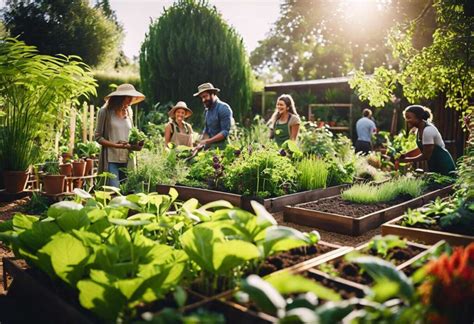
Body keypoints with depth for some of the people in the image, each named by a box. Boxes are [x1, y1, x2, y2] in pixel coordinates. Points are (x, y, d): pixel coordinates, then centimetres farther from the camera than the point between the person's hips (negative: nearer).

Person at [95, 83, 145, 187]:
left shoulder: (128, 113, 15)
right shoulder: (105, 112, 0)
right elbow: (98, 137, -2)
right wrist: (117, 145, -15)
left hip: (126, 159, 5)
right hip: (111, 160, -5)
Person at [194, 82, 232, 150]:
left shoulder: (223, 108, -10)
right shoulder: (207, 110, 14)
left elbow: (225, 132, -16)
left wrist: (207, 141, -18)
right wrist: (200, 144, 6)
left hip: (221, 147, -7)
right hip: (210, 146, 7)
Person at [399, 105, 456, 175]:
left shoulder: (428, 130, -25)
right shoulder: (419, 129, 3)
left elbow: (426, 156, -21)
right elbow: (422, 149, 13)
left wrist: (407, 160, -14)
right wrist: (406, 154, 2)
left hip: (444, 166, -9)